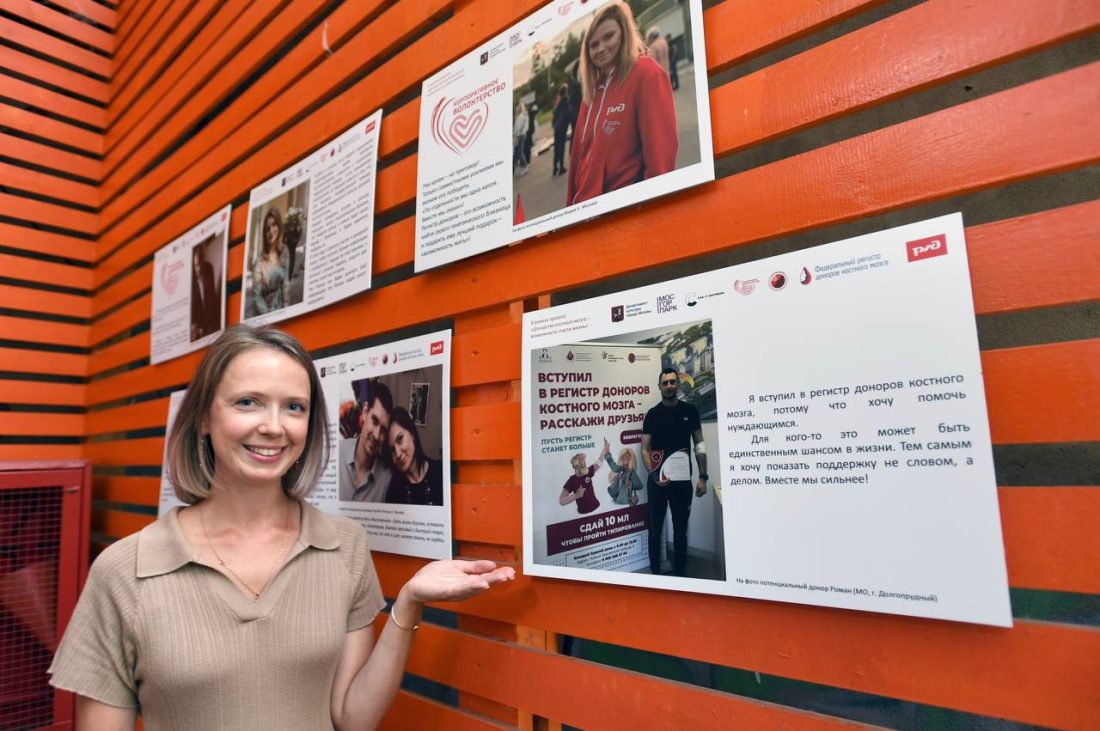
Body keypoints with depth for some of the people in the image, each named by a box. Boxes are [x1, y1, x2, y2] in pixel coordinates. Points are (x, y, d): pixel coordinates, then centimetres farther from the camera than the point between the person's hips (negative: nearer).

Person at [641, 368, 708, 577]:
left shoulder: (690, 411, 2)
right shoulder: (652, 414, -2)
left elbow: (699, 445, 4)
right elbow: (645, 450, -3)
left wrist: (703, 477, -3)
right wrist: (654, 475, -17)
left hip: (683, 480, 1)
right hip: (658, 481, -1)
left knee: (680, 530, 11)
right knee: (655, 529, 9)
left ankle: (679, 573, 25)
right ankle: (655, 572, 23)